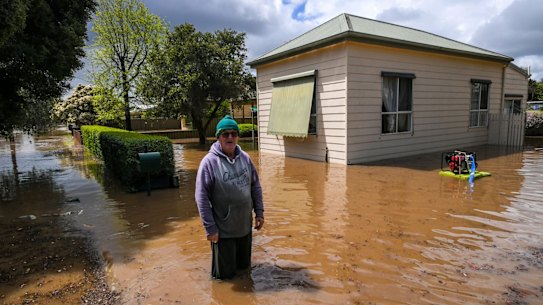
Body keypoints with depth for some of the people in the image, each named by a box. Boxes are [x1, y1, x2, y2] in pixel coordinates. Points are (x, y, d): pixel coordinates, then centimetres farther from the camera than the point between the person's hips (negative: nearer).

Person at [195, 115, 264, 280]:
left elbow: (256, 186, 7)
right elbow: (201, 197, -16)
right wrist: (210, 228, -16)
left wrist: (259, 212, 4)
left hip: (245, 226, 5)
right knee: (225, 273, 11)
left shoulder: (245, 158, -1)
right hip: (223, 229, -5)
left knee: (244, 265, 23)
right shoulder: (209, 162, -17)